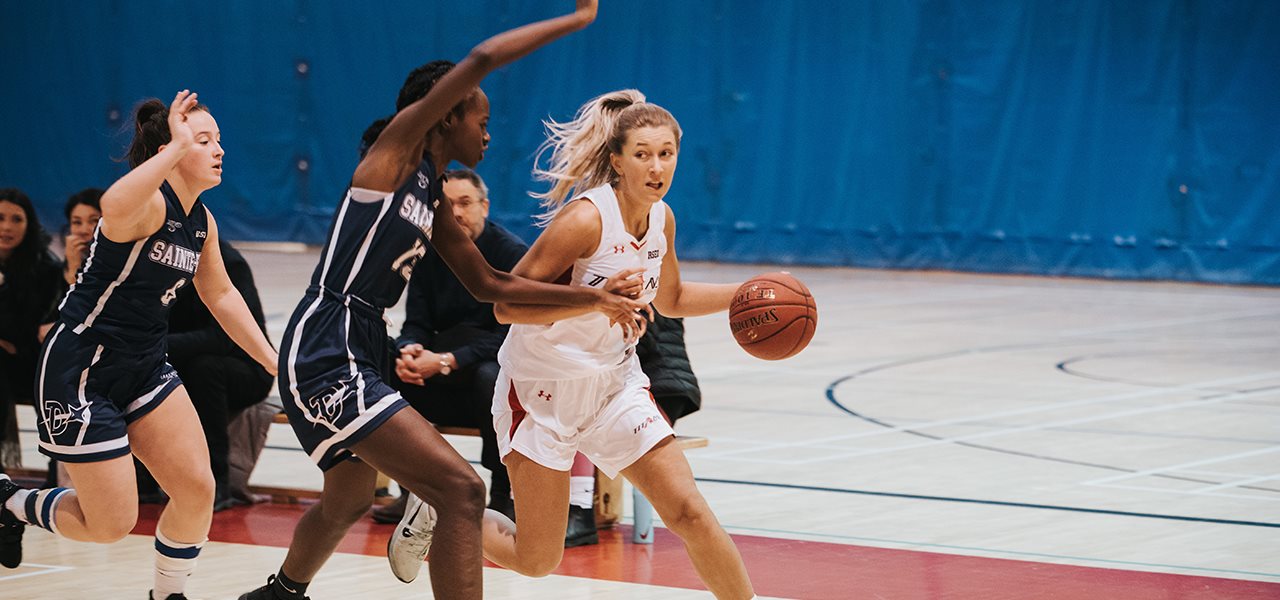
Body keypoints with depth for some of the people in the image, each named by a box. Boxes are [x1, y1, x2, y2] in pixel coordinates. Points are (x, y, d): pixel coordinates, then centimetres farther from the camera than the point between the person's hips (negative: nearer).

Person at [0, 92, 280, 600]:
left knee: (197, 490, -4)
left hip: (142, 367, 8)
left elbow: (220, 296, 22)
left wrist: (275, 363, 19)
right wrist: (178, 146, -43)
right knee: (110, 525, -3)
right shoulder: (151, 203, -21)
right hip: (80, 370, -8)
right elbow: (114, 208, -48)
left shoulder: (201, 220, 6)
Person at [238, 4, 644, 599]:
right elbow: (482, 59, -16)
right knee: (462, 490, -19)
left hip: (359, 360, 10)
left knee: (347, 500, 33)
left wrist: (593, 299, 21)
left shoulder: (435, 198, 18)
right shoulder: (397, 147, -6)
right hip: (324, 356, -10)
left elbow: (488, 284, 25)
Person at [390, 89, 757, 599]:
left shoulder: (661, 219, -1)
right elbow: (507, 303, -25)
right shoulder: (585, 219, -24)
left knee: (689, 512, -10)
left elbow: (670, 299, 19)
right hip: (543, 388, -5)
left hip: (616, 382, 5)